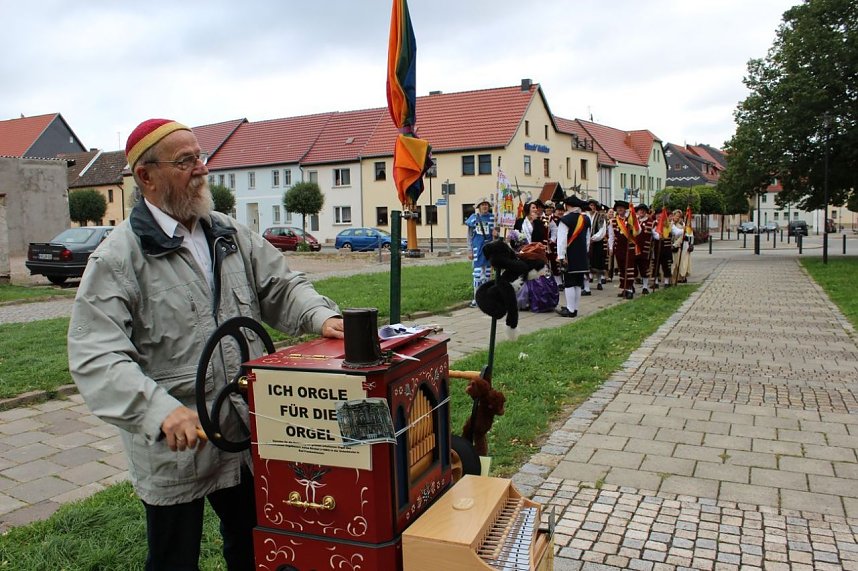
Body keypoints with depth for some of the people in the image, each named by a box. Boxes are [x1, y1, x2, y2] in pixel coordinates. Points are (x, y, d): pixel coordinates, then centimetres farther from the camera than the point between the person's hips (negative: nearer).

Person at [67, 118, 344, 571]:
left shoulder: (231, 236, 7)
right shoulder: (117, 258, -12)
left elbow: (282, 287, 7)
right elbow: (95, 357, -20)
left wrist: (321, 316, -14)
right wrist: (160, 410, -33)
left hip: (247, 433, 5)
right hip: (172, 446, -5)